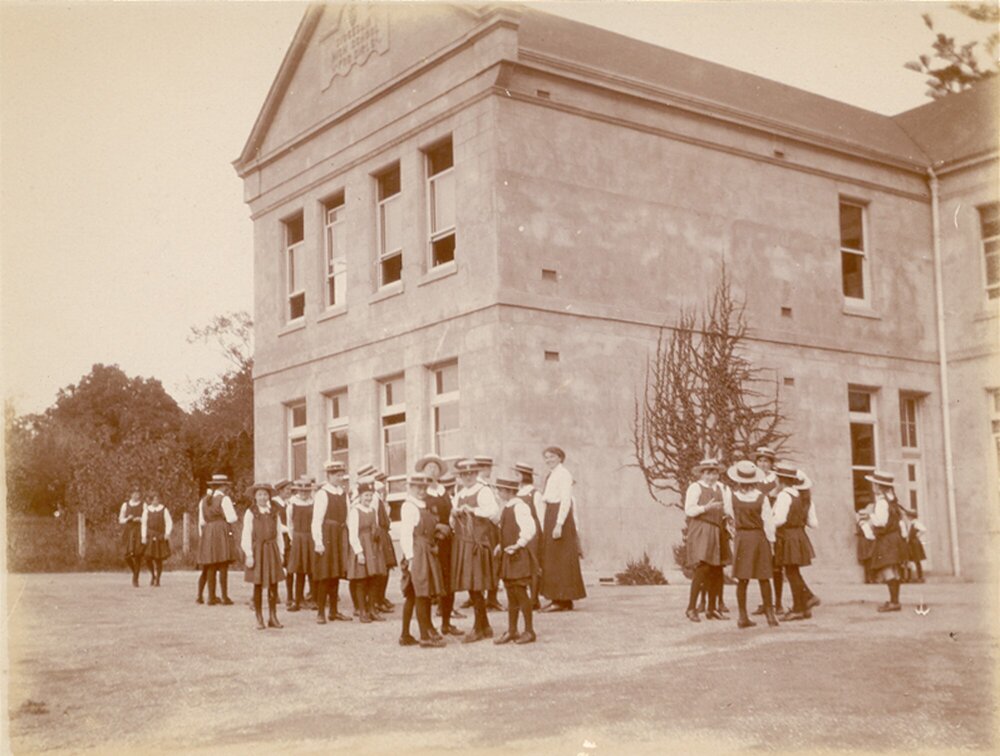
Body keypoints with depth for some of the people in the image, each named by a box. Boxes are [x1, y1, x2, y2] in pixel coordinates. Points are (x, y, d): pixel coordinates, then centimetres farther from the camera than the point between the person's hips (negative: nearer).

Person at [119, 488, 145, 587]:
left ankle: (136, 579, 5)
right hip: (128, 532, 1)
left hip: (139, 532, -1)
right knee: (127, 555, -8)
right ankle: (134, 572, 22)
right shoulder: (125, 505, 8)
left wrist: (139, 520, -14)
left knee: (138, 555, -7)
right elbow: (120, 520, 10)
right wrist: (128, 519, -10)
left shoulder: (143, 506, 4)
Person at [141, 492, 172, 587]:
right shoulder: (147, 510, 6)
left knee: (159, 558, 0)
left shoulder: (164, 510, 2)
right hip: (150, 536, 1)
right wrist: (144, 536, -1)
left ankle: (157, 579, 13)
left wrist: (167, 533, -12)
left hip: (160, 537, -1)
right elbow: (144, 524, 7)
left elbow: (169, 523, 1)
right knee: (148, 556, -11)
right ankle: (152, 574, 16)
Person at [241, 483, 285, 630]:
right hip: (257, 550, -3)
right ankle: (259, 619, 8)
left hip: (272, 550, 3)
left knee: (273, 584, 3)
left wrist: (281, 551, 7)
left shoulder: (274, 513, 9)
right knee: (258, 585, 1)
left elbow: (279, 534, 11)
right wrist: (249, 554, -9)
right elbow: (246, 535, -4)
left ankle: (272, 617, 11)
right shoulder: (250, 513, -2)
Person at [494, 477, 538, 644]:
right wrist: (501, 546, 14)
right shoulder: (506, 507, 12)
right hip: (507, 557, 9)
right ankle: (511, 631, 18)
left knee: (520, 593, -3)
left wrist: (518, 545, -21)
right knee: (511, 595, 12)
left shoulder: (519, 506, -17)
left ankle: (529, 631, 6)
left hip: (518, 556, -9)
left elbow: (530, 530, -26)